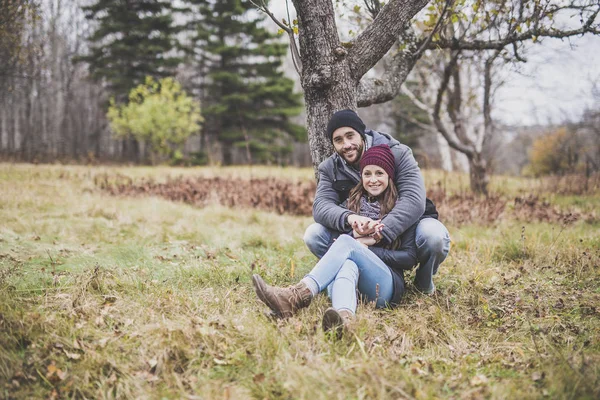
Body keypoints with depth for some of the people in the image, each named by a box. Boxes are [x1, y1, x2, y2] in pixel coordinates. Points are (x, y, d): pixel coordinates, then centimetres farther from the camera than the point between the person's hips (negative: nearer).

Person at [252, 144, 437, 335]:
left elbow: (410, 258, 3)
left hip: (387, 286, -2)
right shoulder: (349, 205, 20)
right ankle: (343, 317, -70)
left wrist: (367, 247, -7)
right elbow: (331, 243, 13)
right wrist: (354, 234, -8)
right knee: (348, 265, -37)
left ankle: (299, 295, -55)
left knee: (346, 243, -30)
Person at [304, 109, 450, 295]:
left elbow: (414, 200, -30)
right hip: (359, 236, 2)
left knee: (435, 236, -36)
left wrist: (379, 234, -45)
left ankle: (424, 281, -2)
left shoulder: (398, 154, -16)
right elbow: (321, 206, -20)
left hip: (402, 229, -2)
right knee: (313, 235, -19)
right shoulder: (330, 168, -5)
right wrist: (349, 218, -45)